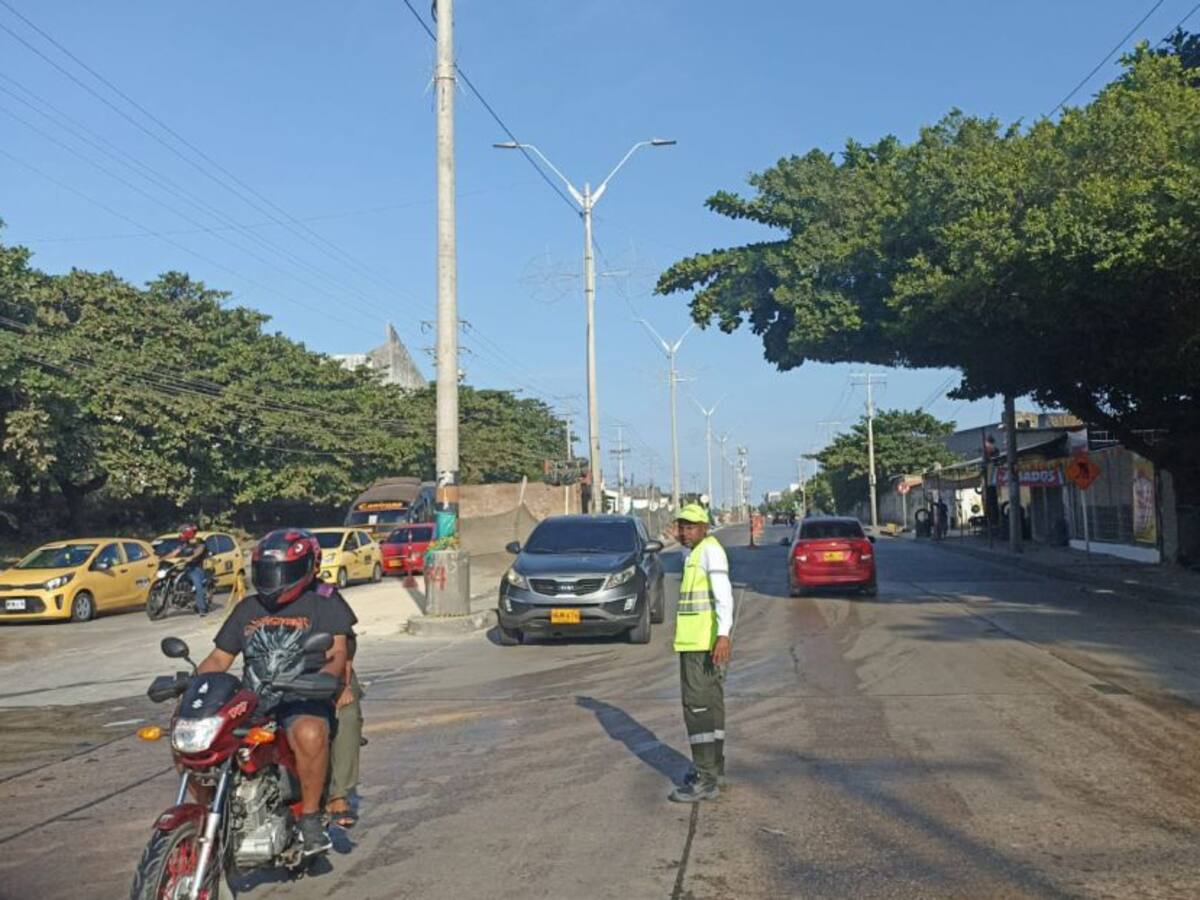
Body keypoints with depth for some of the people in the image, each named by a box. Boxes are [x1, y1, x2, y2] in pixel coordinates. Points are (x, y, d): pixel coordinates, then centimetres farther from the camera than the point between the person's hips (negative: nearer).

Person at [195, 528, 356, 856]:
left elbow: (337, 651, -6)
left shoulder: (323, 603, 5)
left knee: (310, 735, -38)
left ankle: (310, 816, -19)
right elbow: (219, 658, 20)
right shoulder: (247, 609, 20)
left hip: (302, 703, -6)